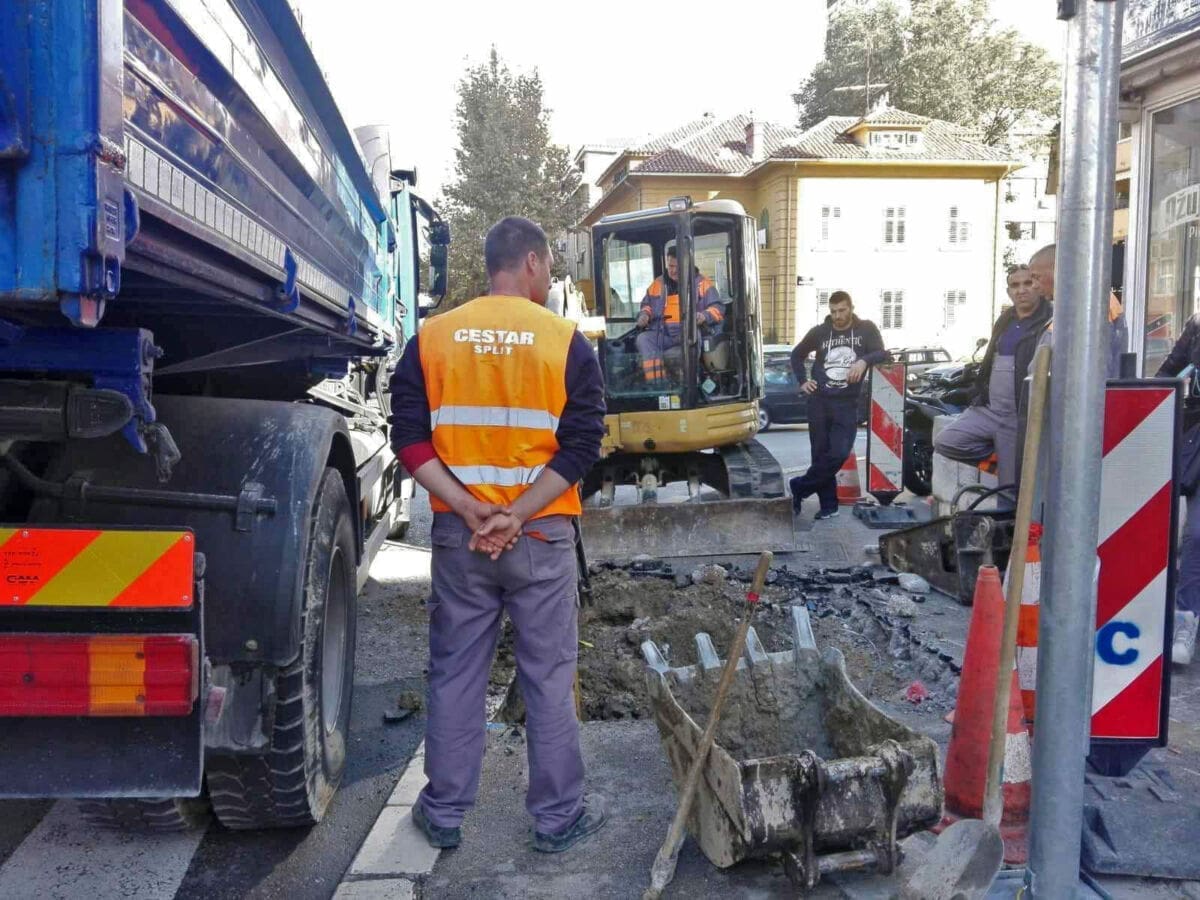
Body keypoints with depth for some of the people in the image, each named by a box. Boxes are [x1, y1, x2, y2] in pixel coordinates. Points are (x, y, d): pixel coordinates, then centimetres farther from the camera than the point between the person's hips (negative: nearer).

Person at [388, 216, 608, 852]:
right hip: (542, 538, -2)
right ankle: (558, 817, 22)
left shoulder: (431, 338, 2)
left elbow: (410, 440, -5)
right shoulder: (565, 341, -5)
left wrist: (471, 510, -10)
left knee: (454, 674, 14)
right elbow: (581, 447, -12)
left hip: (457, 536, 2)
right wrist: (516, 515, -14)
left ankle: (444, 814, 26)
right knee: (548, 678, 10)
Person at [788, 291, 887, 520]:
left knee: (839, 454, -13)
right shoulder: (819, 332, 7)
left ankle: (798, 487, 4)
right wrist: (802, 381, 9)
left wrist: (864, 360, -29)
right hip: (819, 402, 2)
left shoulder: (866, 329, 3)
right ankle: (829, 504, 10)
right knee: (820, 455, 1)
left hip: (847, 404, -2)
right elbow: (797, 354, 21)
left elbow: (882, 353, -9)